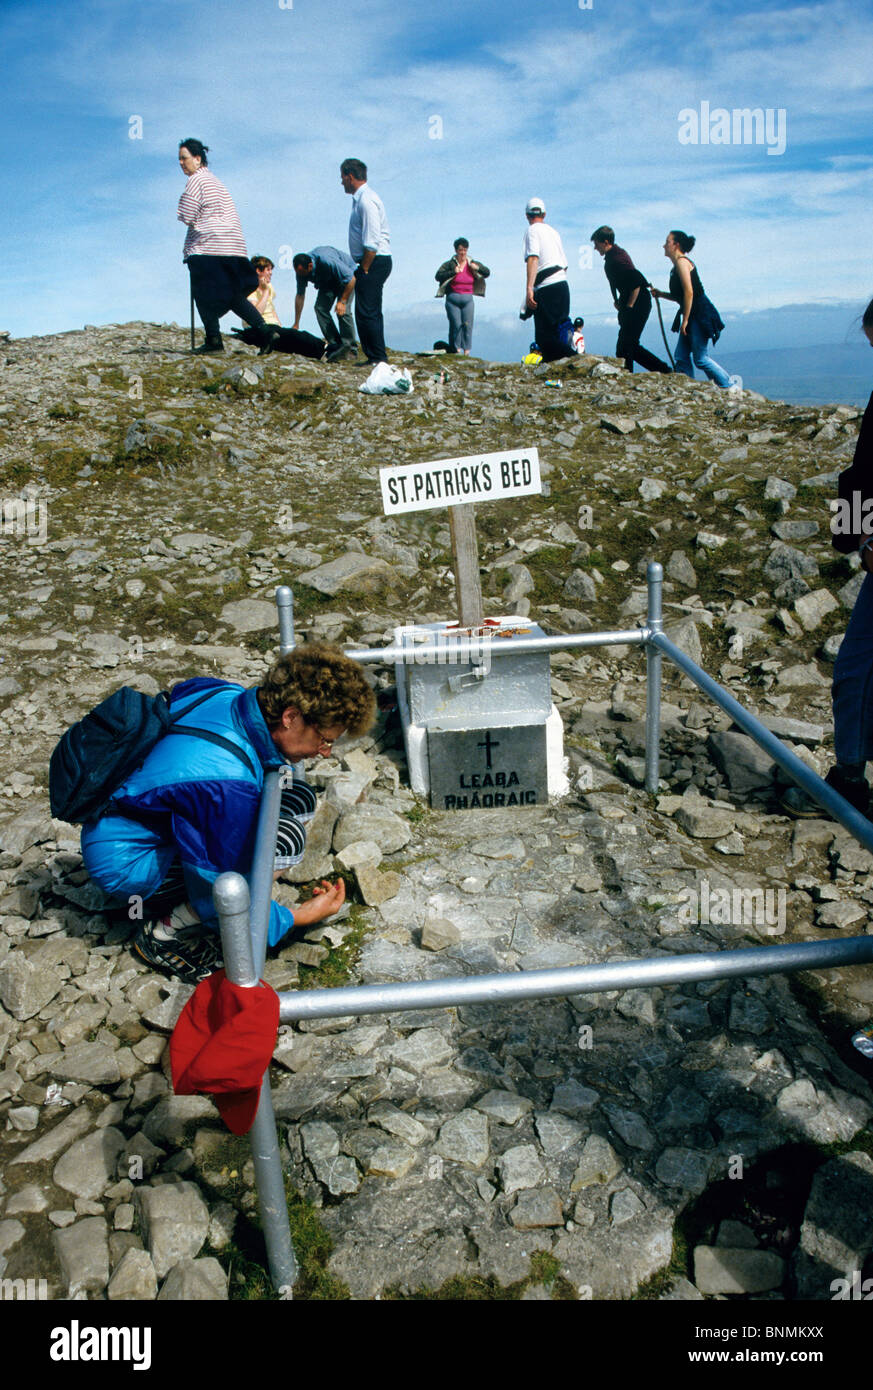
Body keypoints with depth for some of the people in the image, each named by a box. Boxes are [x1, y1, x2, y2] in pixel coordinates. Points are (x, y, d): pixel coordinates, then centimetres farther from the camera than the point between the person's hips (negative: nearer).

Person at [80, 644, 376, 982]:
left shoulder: (226, 693, -13)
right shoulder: (230, 785, -36)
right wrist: (298, 917, -10)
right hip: (124, 863, -9)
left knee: (299, 798, -1)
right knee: (285, 837, -27)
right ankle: (163, 934, -8)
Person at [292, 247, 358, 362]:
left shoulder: (327, 261, -40)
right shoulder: (301, 269, -19)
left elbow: (351, 279, -31)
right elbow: (300, 295, -8)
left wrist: (342, 301, -29)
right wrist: (296, 324, -7)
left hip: (345, 276, -6)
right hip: (327, 282, 6)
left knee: (342, 310, -24)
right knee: (320, 308, -13)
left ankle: (350, 349, -17)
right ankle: (335, 346, -10)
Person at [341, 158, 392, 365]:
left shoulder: (366, 200, -13)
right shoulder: (360, 198, 18)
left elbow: (371, 242, -20)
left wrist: (364, 269, -17)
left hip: (374, 262, -11)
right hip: (374, 262, 11)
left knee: (366, 313, -11)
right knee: (371, 313, 12)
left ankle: (377, 358, -8)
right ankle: (377, 357, 17)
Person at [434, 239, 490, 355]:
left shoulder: (472, 264, 10)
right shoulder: (449, 264, 0)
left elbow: (487, 272, 18)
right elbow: (438, 276, -9)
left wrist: (477, 268, -2)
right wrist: (453, 272, -17)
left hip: (468, 299, 2)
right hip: (453, 299, -2)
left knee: (468, 325, -5)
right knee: (456, 325, -8)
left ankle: (466, 351, -1)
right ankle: (455, 350, 0)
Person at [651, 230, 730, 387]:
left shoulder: (682, 262, -12)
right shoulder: (677, 264, 17)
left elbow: (689, 292, -20)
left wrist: (685, 320, -20)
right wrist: (661, 294, 14)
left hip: (700, 314, -10)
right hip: (693, 315, 10)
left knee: (700, 358, -6)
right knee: (682, 356, 4)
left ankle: (729, 387, 4)